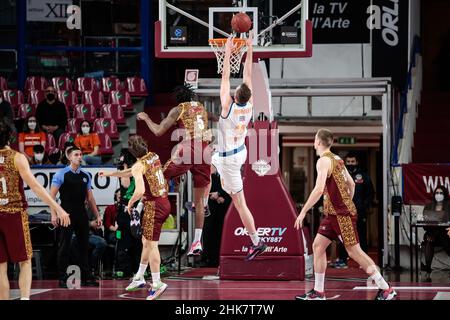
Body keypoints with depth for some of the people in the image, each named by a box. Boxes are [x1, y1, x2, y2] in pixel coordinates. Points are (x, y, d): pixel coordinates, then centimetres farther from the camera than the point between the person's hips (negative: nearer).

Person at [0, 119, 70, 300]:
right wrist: (57, 208, -13)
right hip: (15, 213, -2)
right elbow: (34, 186, -13)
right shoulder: (17, 158, -6)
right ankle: (25, 297, -11)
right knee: (25, 262, 7)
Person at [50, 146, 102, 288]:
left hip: (81, 214, 5)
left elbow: (90, 197, 16)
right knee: (64, 246, -2)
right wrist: (53, 214, -15)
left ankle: (86, 278, 12)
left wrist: (97, 215, 12)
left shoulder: (85, 175, 11)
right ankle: (62, 279, 2)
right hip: (67, 213, -5)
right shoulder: (61, 174, -4)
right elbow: (52, 195, -6)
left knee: (84, 245, 7)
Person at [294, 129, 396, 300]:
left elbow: (319, 189, -25)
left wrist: (303, 212, -22)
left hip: (342, 214, -10)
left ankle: (386, 289, -3)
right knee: (318, 246, 8)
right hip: (333, 214, 10)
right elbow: (351, 184, 21)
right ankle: (318, 292, 10)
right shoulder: (337, 159, 14)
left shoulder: (324, 161, -15)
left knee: (354, 251, -7)